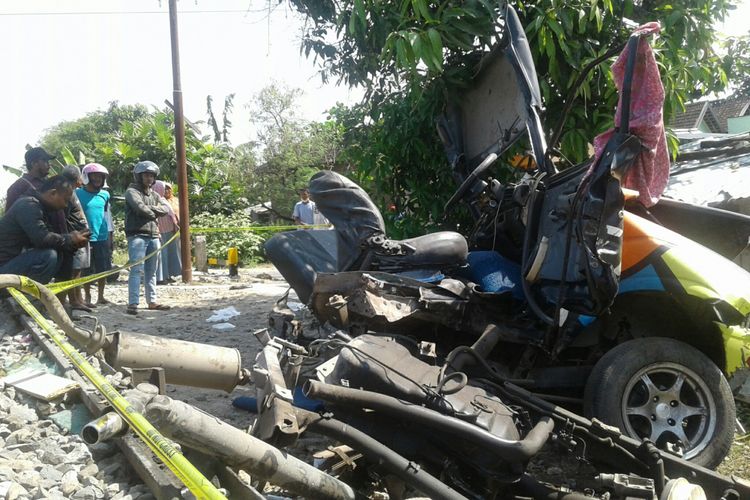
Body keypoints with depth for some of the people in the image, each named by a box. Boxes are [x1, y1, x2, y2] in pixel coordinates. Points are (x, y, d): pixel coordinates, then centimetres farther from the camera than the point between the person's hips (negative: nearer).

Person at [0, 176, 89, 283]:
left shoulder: (41, 206, 12)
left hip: (16, 260, 10)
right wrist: (71, 239, -14)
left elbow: (50, 237, 12)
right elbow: (42, 238, -29)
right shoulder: (28, 205, -18)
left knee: (58, 254, 3)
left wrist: (74, 238, -3)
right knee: (48, 255, -25)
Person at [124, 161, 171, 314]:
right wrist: (154, 214, -2)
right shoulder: (132, 191, -1)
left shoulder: (154, 195, 20)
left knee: (151, 271, 11)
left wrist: (151, 208, -8)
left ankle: (152, 301, 17)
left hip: (154, 236, 7)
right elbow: (140, 208, -17)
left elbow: (166, 209, 6)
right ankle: (133, 303, -12)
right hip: (137, 236, -7)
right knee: (136, 270, -11)